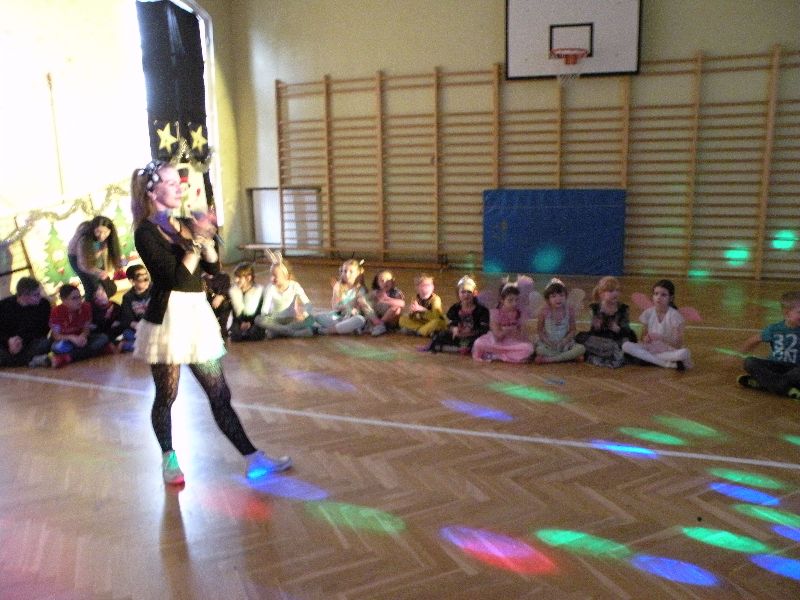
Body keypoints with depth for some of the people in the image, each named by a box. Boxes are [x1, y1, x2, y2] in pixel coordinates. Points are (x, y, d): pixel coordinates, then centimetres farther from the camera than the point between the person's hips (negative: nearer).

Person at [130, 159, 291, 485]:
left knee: (220, 395, 8)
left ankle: (253, 459, 10)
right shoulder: (146, 232, -8)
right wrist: (197, 241, -17)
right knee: (166, 396, 9)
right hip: (168, 317, -6)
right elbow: (176, 277, -18)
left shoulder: (186, 224, 11)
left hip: (198, 314, 6)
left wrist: (206, 238, -6)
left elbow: (213, 268, 8)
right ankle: (169, 460, 30)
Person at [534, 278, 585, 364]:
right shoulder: (544, 310, -9)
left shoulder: (570, 309, -6)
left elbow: (572, 330, 0)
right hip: (548, 343, -3)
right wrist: (548, 342, -17)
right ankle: (572, 356, -21)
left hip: (564, 343, 3)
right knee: (539, 350, -35)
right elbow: (539, 330, -2)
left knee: (581, 349, -25)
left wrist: (564, 341, -16)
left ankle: (548, 359, -23)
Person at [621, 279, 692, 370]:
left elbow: (678, 345, -14)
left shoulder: (674, 315, -11)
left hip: (669, 351, -5)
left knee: (684, 352, -37)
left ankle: (648, 358, -20)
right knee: (626, 345, -24)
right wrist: (645, 338, -16)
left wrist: (662, 338, -29)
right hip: (651, 349, 5)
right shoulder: (649, 313, -1)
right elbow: (644, 335, 8)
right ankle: (669, 364, -23)